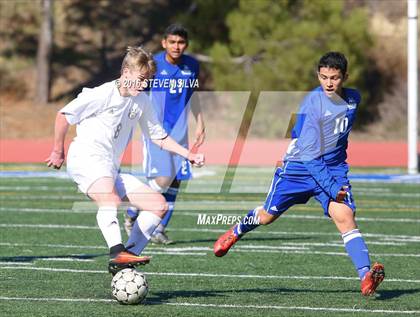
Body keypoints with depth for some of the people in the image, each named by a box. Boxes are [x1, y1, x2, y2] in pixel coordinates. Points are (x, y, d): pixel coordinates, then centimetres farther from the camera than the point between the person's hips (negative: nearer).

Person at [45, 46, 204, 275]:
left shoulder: (142, 101, 11)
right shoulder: (103, 95, -10)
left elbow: (158, 136, 20)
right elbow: (63, 116, -2)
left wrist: (189, 155, 9)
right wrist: (58, 151, 6)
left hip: (111, 170, 8)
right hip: (85, 158, -8)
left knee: (159, 205, -1)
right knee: (110, 198, -38)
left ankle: (129, 255, -6)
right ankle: (117, 253, -53)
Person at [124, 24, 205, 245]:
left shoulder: (192, 65, 6)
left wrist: (200, 124, 23)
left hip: (179, 132, 5)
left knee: (175, 180, 1)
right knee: (162, 179, -16)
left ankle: (159, 229, 13)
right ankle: (131, 215, 8)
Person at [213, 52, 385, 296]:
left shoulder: (353, 98, -3)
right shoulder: (312, 102, -23)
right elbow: (309, 153, -26)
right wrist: (332, 188, -31)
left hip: (333, 168, 3)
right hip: (299, 167, -3)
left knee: (345, 216, -21)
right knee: (267, 216, 16)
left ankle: (366, 276, -32)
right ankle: (237, 231, 49)